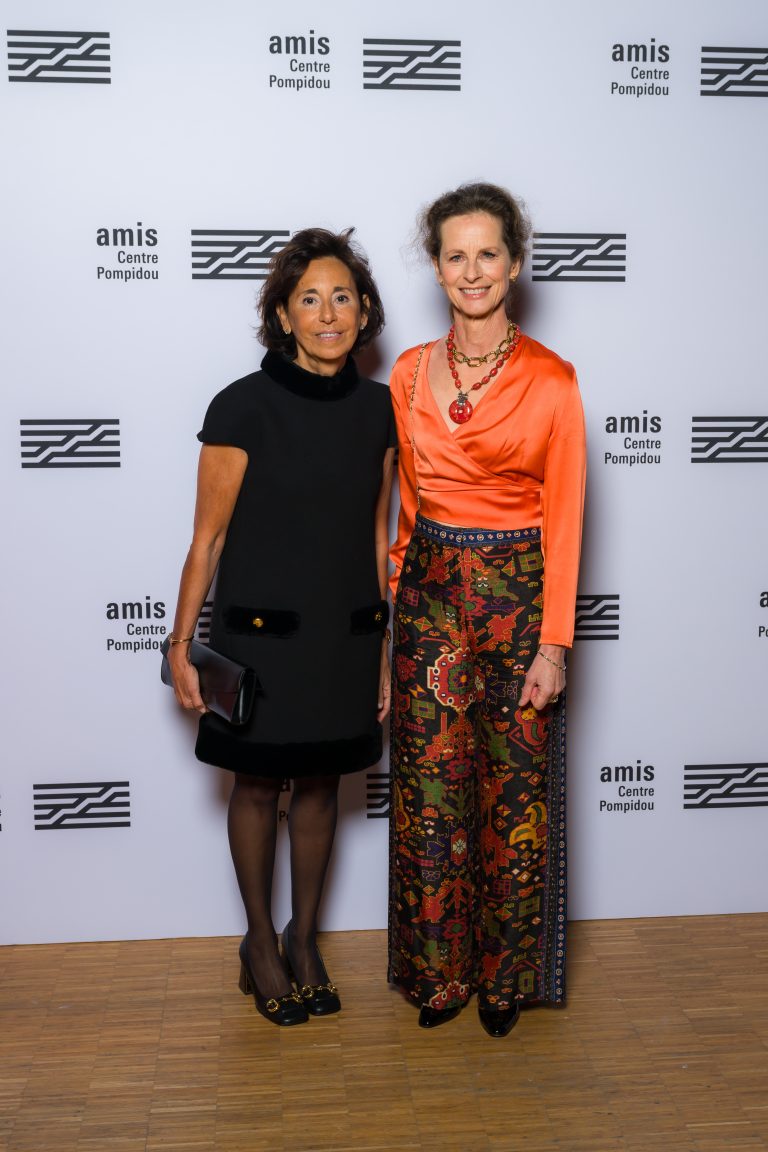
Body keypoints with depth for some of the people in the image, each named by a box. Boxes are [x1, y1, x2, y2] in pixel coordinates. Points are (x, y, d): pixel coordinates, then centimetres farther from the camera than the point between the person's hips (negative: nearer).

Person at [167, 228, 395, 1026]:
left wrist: (385, 648, 9)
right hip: (260, 630, -4)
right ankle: (260, 945, 29)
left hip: (346, 632, 4)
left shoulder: (377, 410, 2)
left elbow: (378, 535, 8)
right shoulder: (243, 408, -12)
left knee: (321, 783, 14)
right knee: (259, 783, 9)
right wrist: (181, 645, -8)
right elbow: (208, 538, -8)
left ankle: (303, 939, 32)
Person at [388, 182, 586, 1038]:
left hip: (517, 597, -3)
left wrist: (554, 644, -11)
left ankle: (507, 975, 28)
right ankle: (440, 969, 28)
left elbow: (562, 519, -8)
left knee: (515, 793, 7)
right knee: (431, 790, 9)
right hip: (430, 597, 3)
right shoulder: (409, 374, 4)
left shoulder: (551, 380, -7)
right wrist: (401, 594, 9)